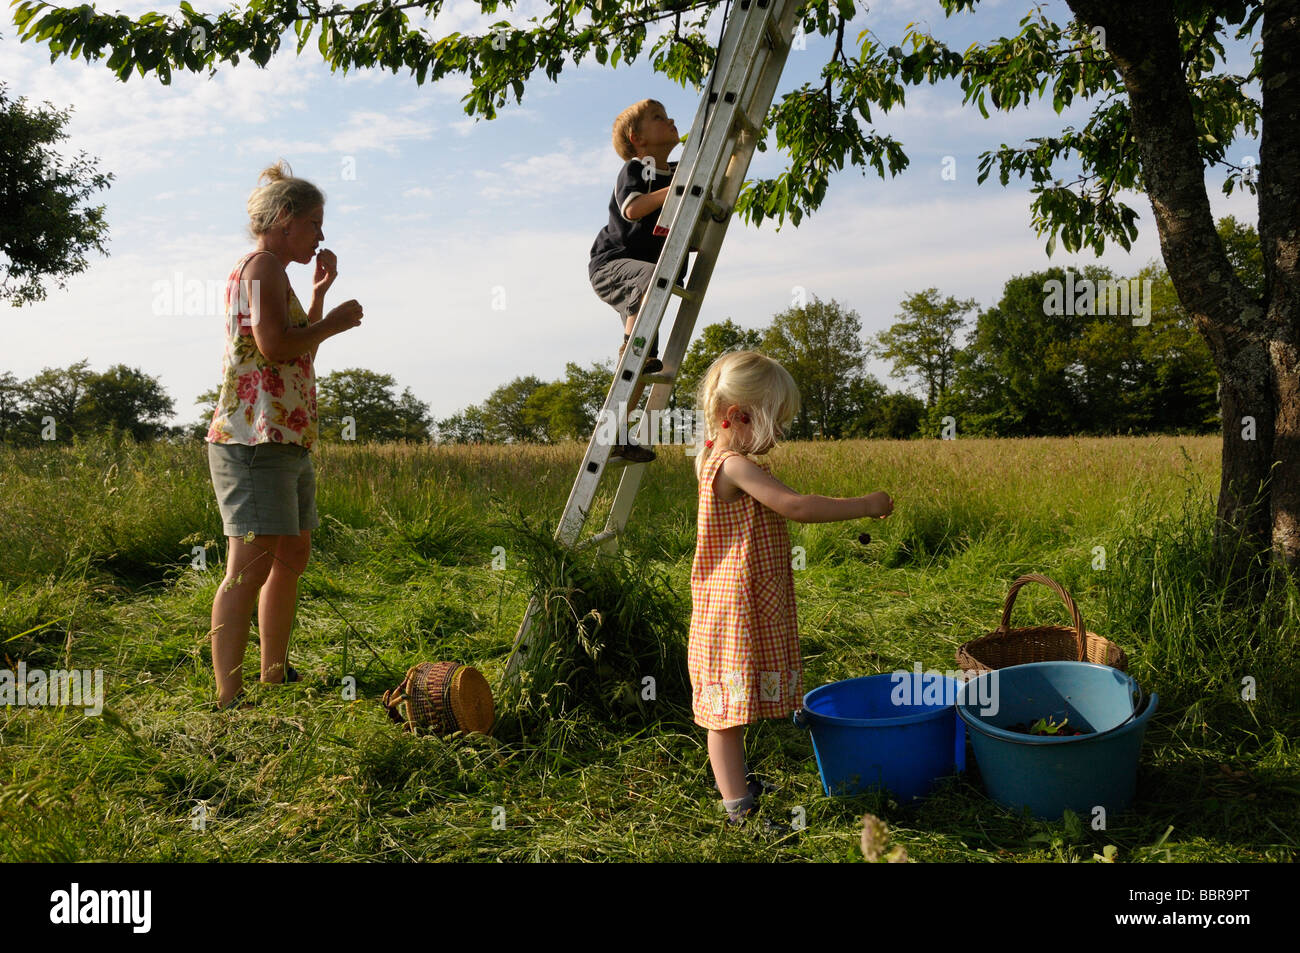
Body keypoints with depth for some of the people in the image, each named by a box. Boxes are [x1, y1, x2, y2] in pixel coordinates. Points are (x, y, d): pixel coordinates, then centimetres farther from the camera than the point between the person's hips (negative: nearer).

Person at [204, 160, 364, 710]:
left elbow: (300, 351, 32)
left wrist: (320, 292, 25)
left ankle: (275, 675, 26)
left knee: (293, 555, 15)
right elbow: (275, 346, -21)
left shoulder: (273, 272, 25)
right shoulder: (262, 264, -7)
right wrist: (335, 322, -7)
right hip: (255, 438, -11)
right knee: (252, 564, -15)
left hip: (286, 438, 11)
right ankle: (228, 700, -15)